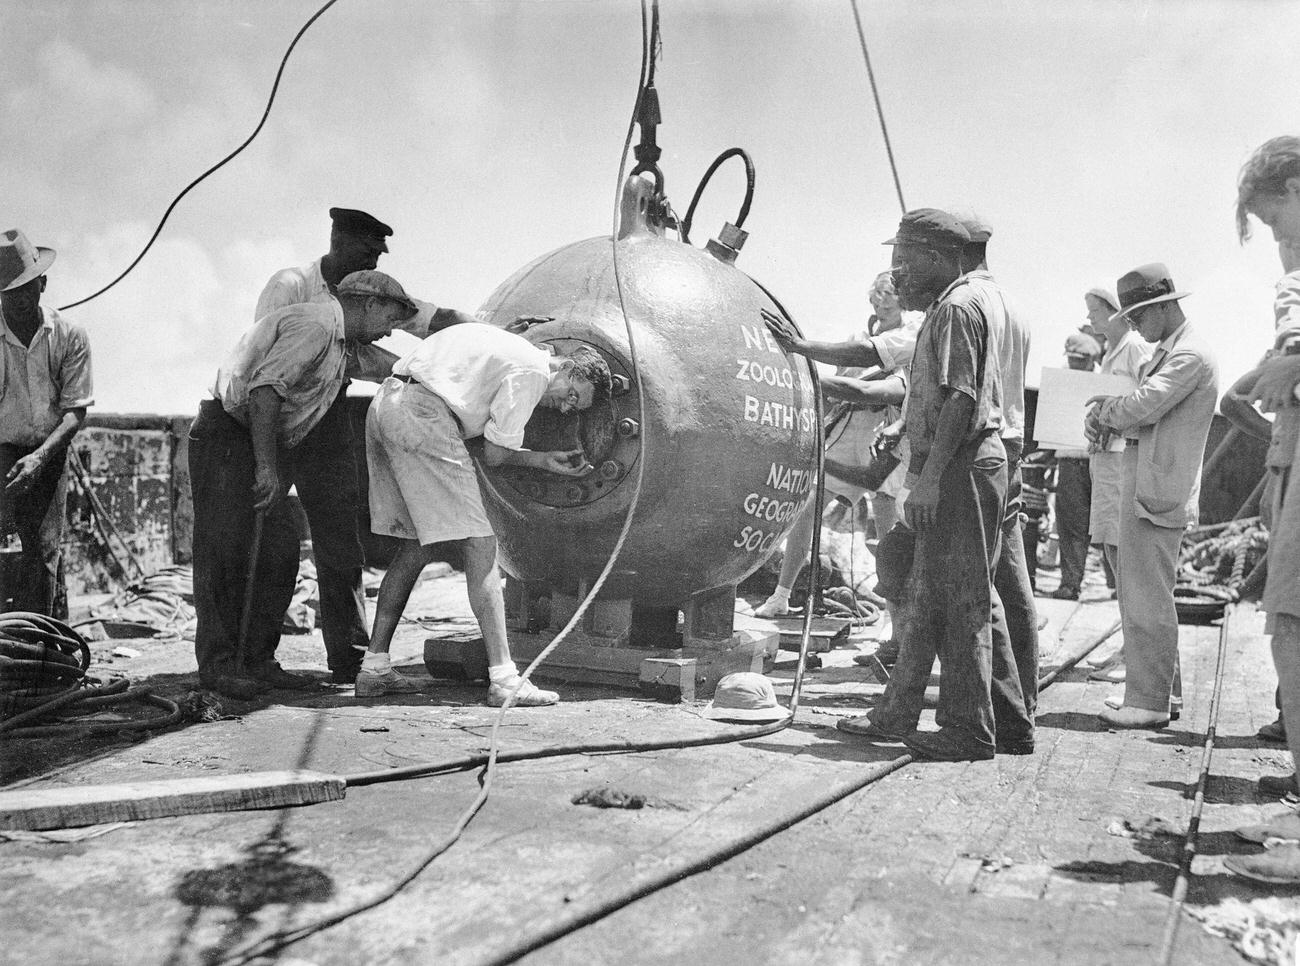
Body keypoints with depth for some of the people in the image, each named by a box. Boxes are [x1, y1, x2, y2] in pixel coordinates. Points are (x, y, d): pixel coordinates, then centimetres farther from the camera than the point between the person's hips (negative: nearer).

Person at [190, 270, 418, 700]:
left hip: (263, 446, 10)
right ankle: (217, 664, -3)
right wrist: (266, 466, -30)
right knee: (225, 552, -9)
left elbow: (399, 368, 28)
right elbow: (265, 386, -26)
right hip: (225, 436, -10)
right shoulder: (313, 325, -15)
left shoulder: (345, 346, 16)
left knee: (280, 552, 4)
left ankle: (258, 661, 10)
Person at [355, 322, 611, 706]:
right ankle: (503, 679, -10)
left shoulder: (508, 344, 22)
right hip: (420, 416, -10)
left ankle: (374, 668, 17)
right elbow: (494, 454, -6)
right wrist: (543, 460, 15)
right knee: (479, 545, -8)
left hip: (383, 404, 10)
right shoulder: (532, 371, -5)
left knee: (419, 545, 16)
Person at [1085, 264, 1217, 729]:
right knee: (1137, 596, 15)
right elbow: (1142, 408, 21)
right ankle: (1160, 690, 25)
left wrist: (1101, 410, -3)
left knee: (1147, 599, -6)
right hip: (1143, 486, 10)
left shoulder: (1191, 355, -12)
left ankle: (1149, 703, 1)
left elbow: (1143, 407, -22)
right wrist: (1104, 421, 1)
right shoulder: (1168, 352, 21)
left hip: (1157, 492, -10)